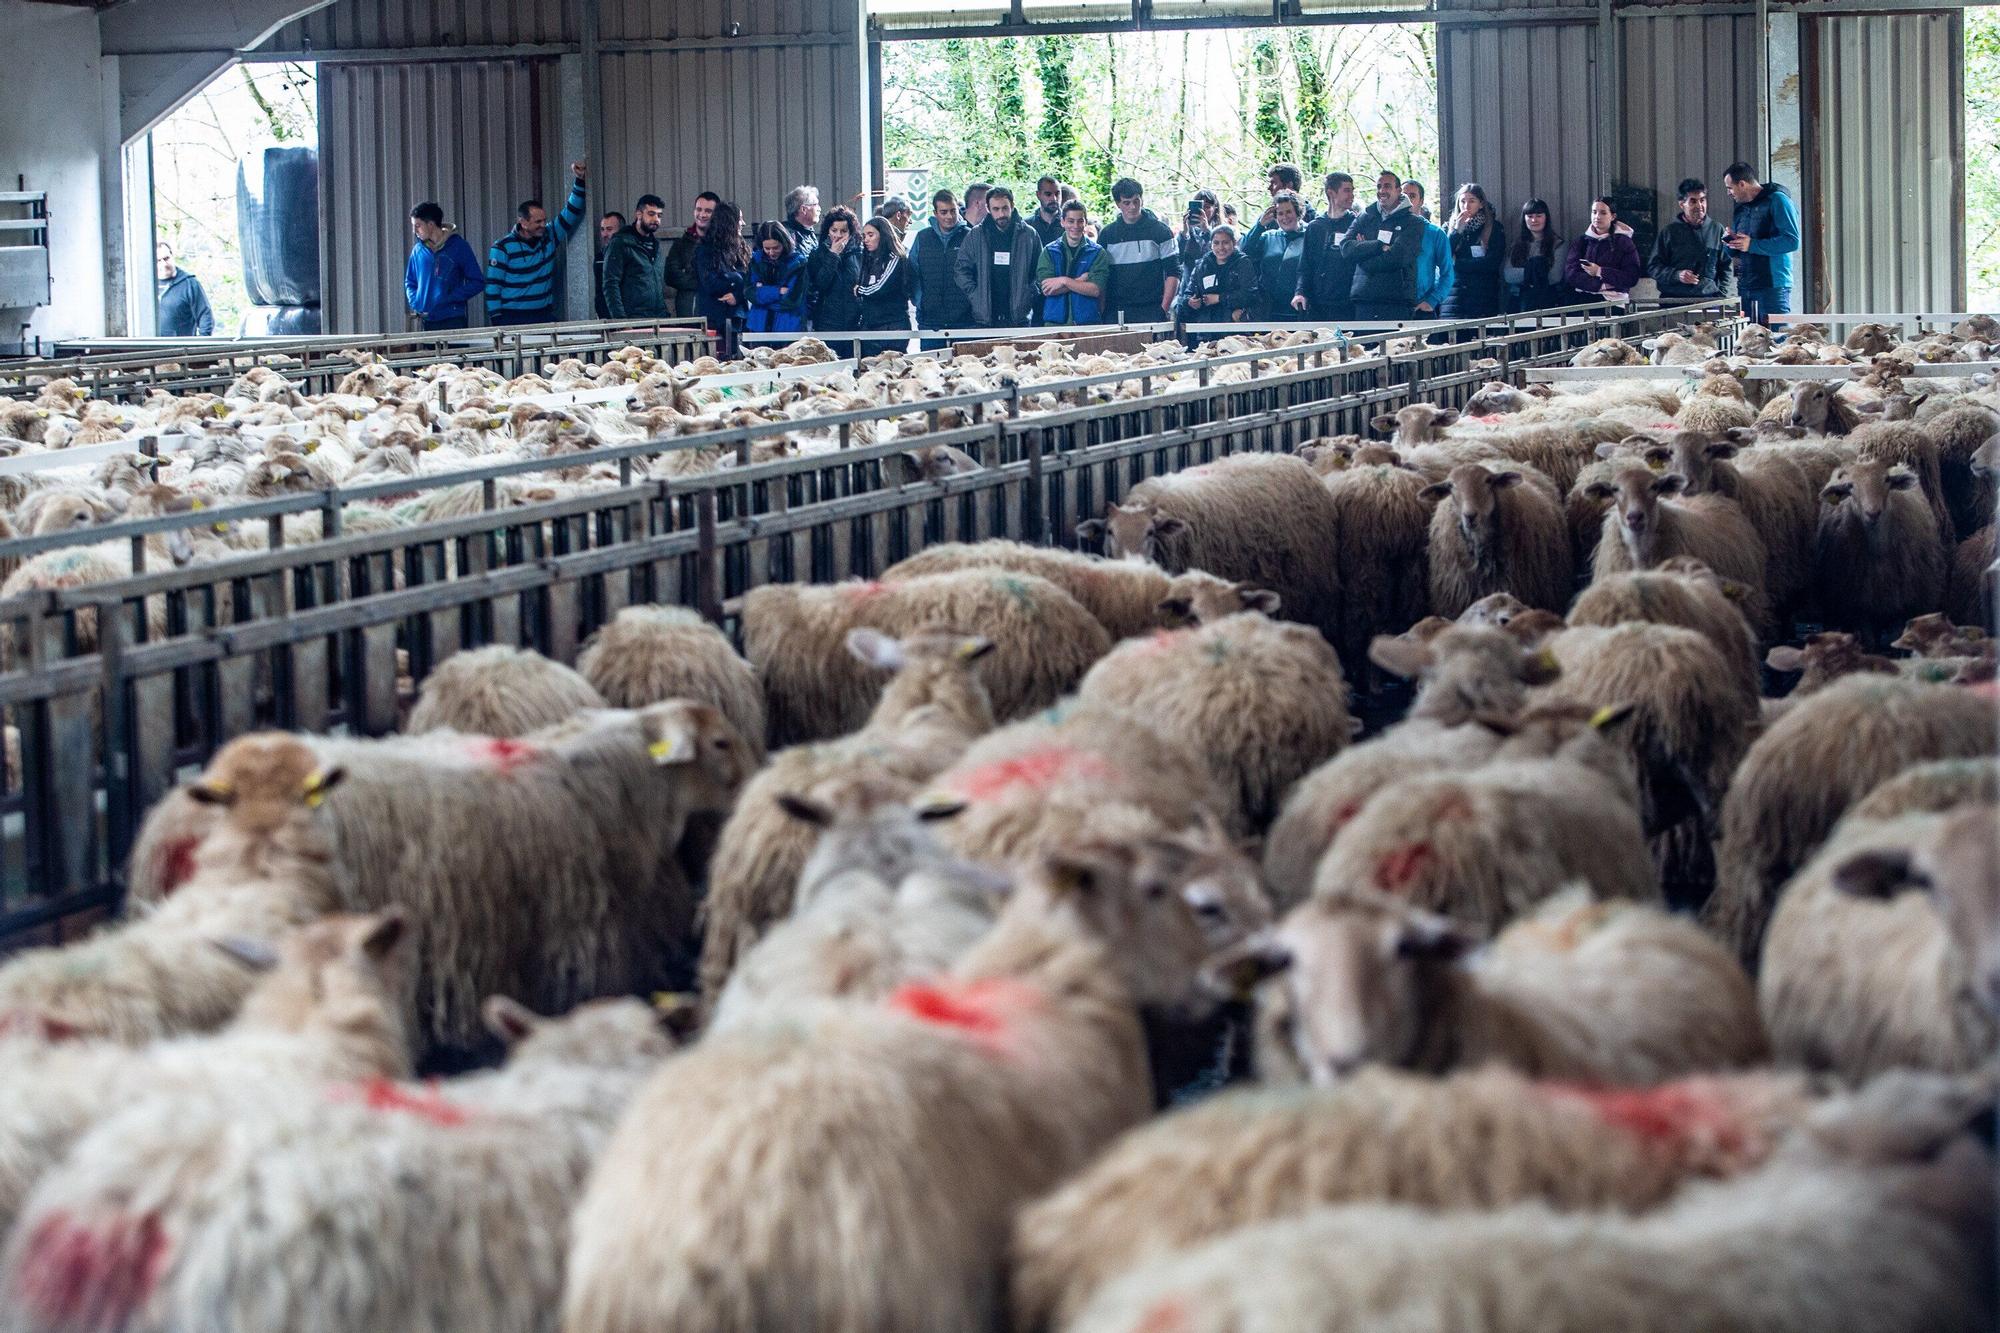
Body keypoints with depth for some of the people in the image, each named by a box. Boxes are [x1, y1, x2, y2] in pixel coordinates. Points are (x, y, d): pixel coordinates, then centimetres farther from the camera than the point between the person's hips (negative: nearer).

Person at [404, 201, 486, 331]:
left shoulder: (458, 246, -2)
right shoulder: (418, 250, 11)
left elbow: (477, 282, -3)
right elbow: (410, 282, 22)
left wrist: (450, 298, -10)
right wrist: (415, 303, 3)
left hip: (453, 320, -4)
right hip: (428, 320, 4)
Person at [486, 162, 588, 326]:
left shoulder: (549, 238, 8)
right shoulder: (503, 248, -5)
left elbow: (571, 214, 10)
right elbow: (493, 287, -5)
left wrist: (579, 181, 0)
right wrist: (497, 320, -11)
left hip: (545, 316, 4)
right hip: (513, 318, -4)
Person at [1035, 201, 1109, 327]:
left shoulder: (1097, 253, 5)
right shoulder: (1049, 251, 7)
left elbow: (1096, 290, -6)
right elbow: (1046, 289, -5)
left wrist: (1064, 281, -10)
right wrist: (1081, 280, -9)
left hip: (1088, 322, 0)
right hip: (1055, 322, 0)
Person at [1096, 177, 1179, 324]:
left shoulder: (1160, 231, 3)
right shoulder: (1106, 235, 11)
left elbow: (1173, 273, 2)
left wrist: (1164, 309, -7)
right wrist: (1101, 312, 2)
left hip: (1151, 312, -2)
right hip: (1115, 314, 2)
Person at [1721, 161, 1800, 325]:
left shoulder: (1777, 200, -6)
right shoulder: (1741, 208, 19)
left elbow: (1792, 241, -17)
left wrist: (1752, 245, -17)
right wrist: (1730, 242, 3)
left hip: (1773, 287, -8)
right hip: (1745, 287, 8)